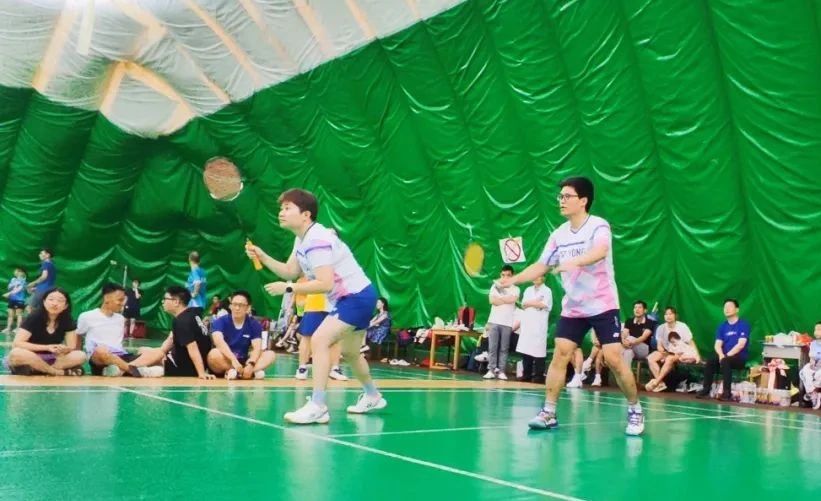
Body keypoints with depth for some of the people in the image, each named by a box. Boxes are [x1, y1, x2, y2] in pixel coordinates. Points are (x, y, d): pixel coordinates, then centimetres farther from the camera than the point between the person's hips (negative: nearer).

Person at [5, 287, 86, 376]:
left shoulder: (67, 321, -4)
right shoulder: (34, 317, -13)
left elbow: (72, 346, -8)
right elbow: (17, 343, -21)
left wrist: (63, 349, -33)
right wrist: (47, 347, -31)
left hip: (51, 360, 2)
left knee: (80, 356, -22)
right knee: (17, 353, -37)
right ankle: (61, 372, -27)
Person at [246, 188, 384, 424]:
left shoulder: (317, 241, -24)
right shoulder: (303, 239, 7)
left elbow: (325, 284, -31)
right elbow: (290, 271, 8)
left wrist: (287, 288, -27)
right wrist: (263, 257, -4)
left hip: (357, 297, -11)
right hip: (352, 298, 11)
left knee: (319, 341, -22)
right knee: (349, 352, 24)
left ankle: (317, 407, -22)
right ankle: (373, 397, 44)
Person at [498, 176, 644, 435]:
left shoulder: (599, 226, -13)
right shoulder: (559, 235, 5)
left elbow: (600, 252, -34)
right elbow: (541, 266, 9)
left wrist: (574, 262, -50)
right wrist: (513, 279, -3)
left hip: (602, 305, -5)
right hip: (572, 308, 5)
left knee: (613, 359, -9)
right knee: (559, 355, -2)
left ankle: (635, 411, 9)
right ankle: (548, 413, 4)